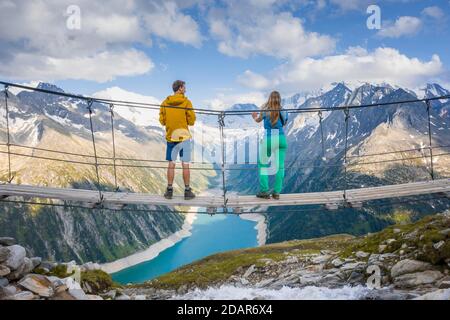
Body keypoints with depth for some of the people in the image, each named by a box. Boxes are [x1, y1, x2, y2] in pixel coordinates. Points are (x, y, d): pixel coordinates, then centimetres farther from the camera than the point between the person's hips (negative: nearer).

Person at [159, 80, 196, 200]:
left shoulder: (165, 103, 3)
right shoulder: (186, 102, -7)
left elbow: (162, 121, 5)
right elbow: (191, 120, -7)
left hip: (171, 137, 3)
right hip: (184, 137, -3)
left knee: (171, 164, 9)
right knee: (185, 165, 2)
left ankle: (169, 190, 13)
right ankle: (187, 191, 8)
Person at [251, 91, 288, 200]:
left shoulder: (265, 110, -4)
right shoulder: (283, 111, 1)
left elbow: (258, 120, 16)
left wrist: (254, 117, 38)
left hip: (268, 139, -2)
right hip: (281, 138, 2)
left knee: (263, 164, 11)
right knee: (280, 166, 6)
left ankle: (264, 191, 7)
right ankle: (277, 192, 8)